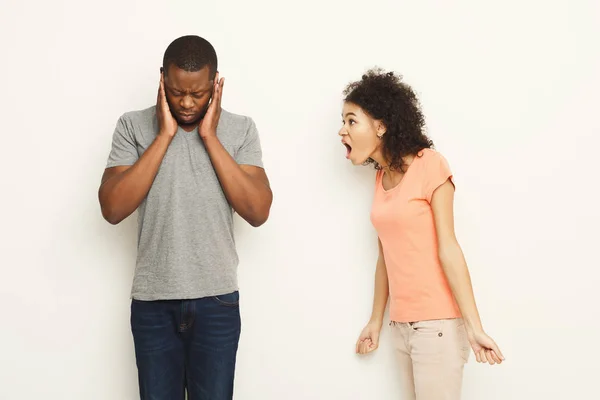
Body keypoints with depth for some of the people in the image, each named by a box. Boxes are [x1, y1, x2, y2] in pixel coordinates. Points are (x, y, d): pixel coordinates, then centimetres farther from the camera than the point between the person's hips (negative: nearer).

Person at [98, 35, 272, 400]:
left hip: (217, 300, 0)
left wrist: (209, 136, -14)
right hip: (153, 302, 0)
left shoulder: (240, 129, -2)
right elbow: (113, 209, -14)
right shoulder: (133, 126, -2)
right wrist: (164, 135, -15)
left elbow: (258, 212, -12)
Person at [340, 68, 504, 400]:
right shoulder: (381, 177, 10)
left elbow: (447, 249, -14)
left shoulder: (429, 164, -9)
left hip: (437, 323, -6)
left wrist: (473, 327, -17)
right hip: (402, 325, 6)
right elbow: (386, 256, 12)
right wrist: (376, 321, 14)